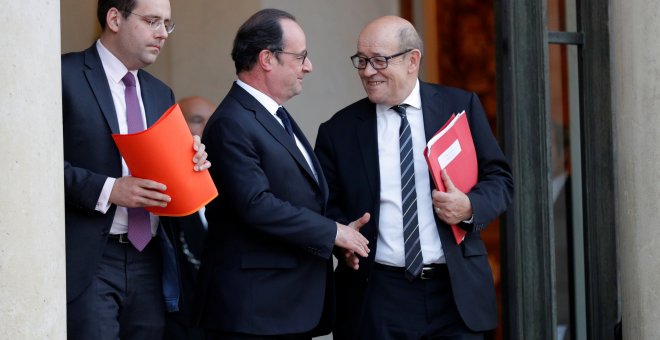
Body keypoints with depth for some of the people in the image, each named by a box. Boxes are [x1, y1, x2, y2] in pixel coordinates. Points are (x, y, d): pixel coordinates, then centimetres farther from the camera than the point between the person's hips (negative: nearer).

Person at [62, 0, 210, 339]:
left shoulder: (161, 93, 18)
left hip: (149, 260, 7)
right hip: (88, 260, -7)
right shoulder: (66, 76, -5)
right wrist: (107, 189, -19)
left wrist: (192, 164, 0)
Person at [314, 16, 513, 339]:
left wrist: (470, 206, -14)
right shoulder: (339, 130, 5)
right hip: (377, 298, 0)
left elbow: (499, 178, 6)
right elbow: (327, 202, 10)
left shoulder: (461, 106, 5)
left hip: (457, 290, 0)